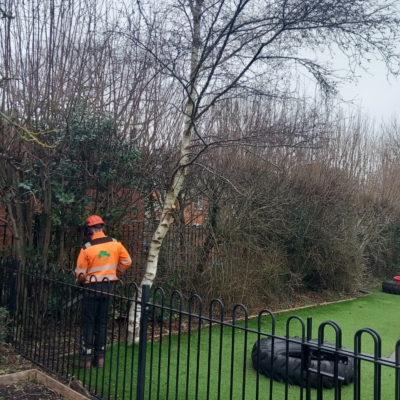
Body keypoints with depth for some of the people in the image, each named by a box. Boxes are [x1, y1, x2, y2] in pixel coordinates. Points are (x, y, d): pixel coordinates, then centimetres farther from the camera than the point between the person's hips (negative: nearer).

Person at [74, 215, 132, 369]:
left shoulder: (87, 248, -14)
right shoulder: (115, 244, -3)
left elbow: (80, 272, -8)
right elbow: (127, 261, 5)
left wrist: (82, 281, 13)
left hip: (92, 287, -4)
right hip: (108, 286, 4)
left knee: (88, 322, 6)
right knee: (102, 322, 13)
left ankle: (86, 358, 10)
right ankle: (99, 356, 19)